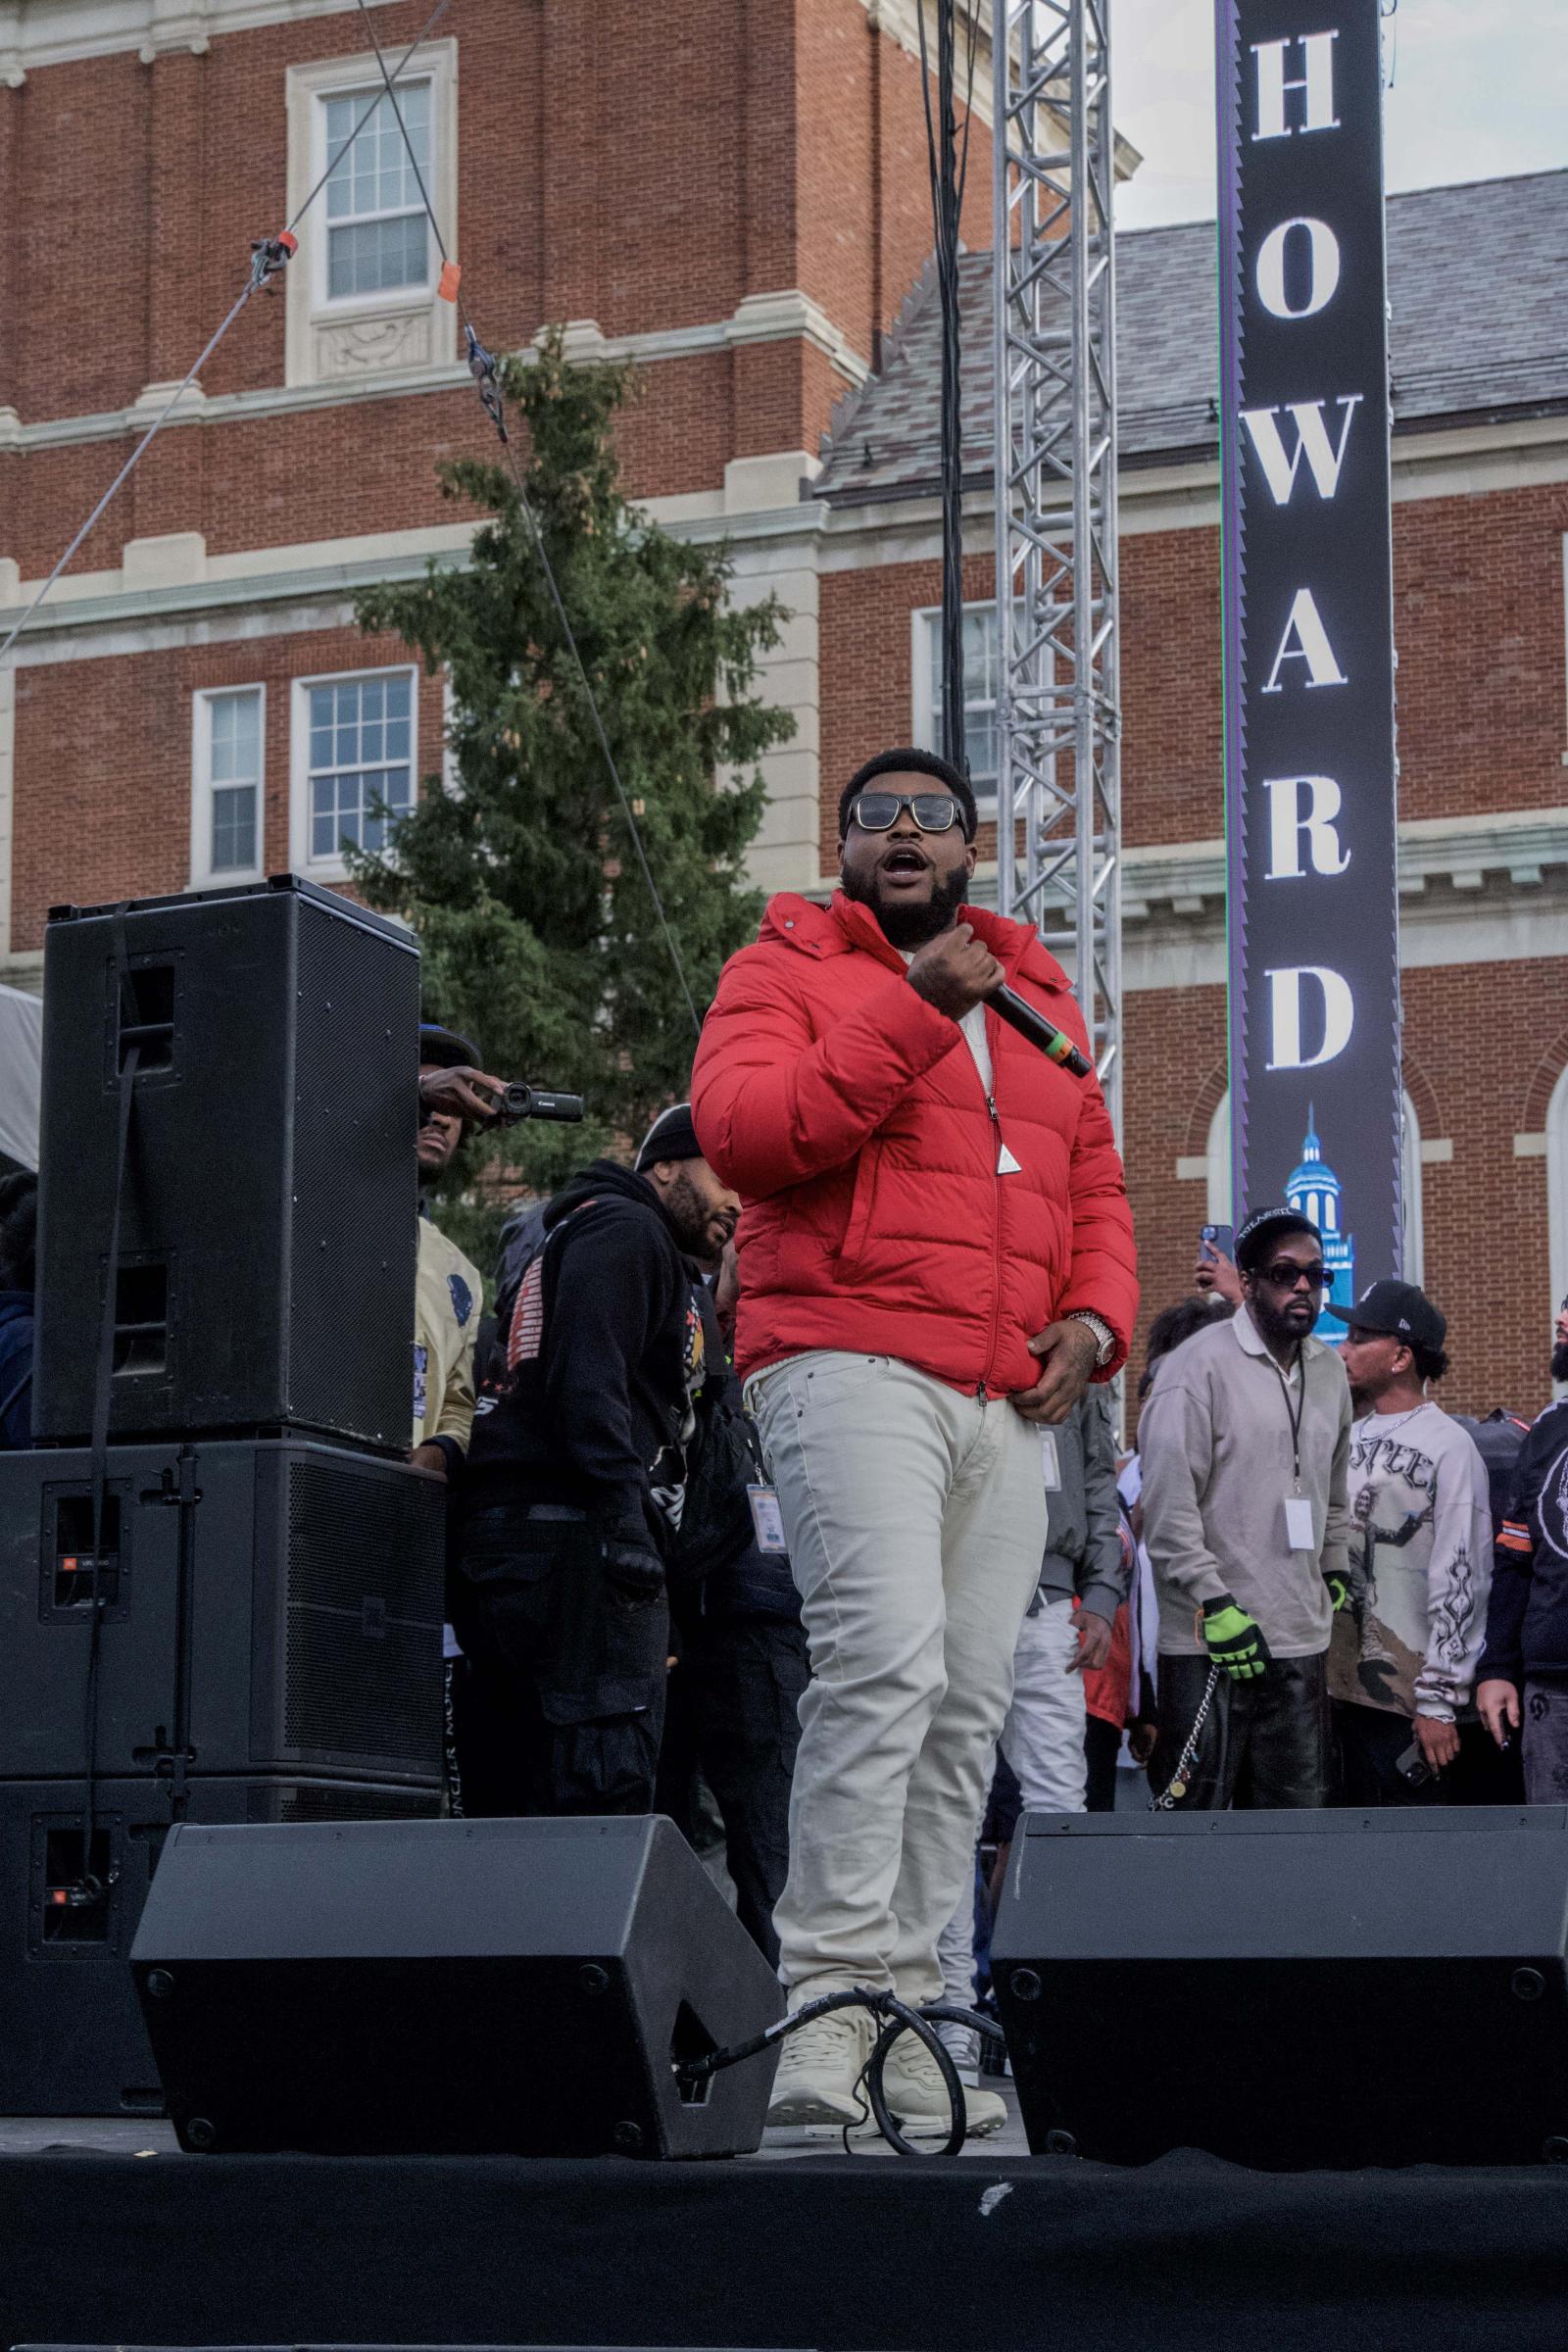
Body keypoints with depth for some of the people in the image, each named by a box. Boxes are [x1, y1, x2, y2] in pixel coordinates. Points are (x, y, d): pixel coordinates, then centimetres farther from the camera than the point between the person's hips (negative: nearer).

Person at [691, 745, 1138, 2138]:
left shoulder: (1037, 1001, 26)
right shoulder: (788, 971, 7)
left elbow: (1094, 1187, 27)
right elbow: (743, 1132, -10)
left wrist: (1095, 1318, 7)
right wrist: (912, 1011, -13)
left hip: (1008, 1400, 6)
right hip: (851, 1363, -6)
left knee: (971, 1701, 2)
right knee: (888, 1654, -23)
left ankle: (908, 2020, 6)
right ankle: (834, 1995, -21)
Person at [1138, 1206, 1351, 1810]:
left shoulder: (1329, 1370, 15)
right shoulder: (1199, 1364, -8)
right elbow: (1169, 1500, -13)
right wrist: (1215, 1603, -17)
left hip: (1303, 1640, 7)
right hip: (1207, 1643, -6)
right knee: (1198, 1820, -4)